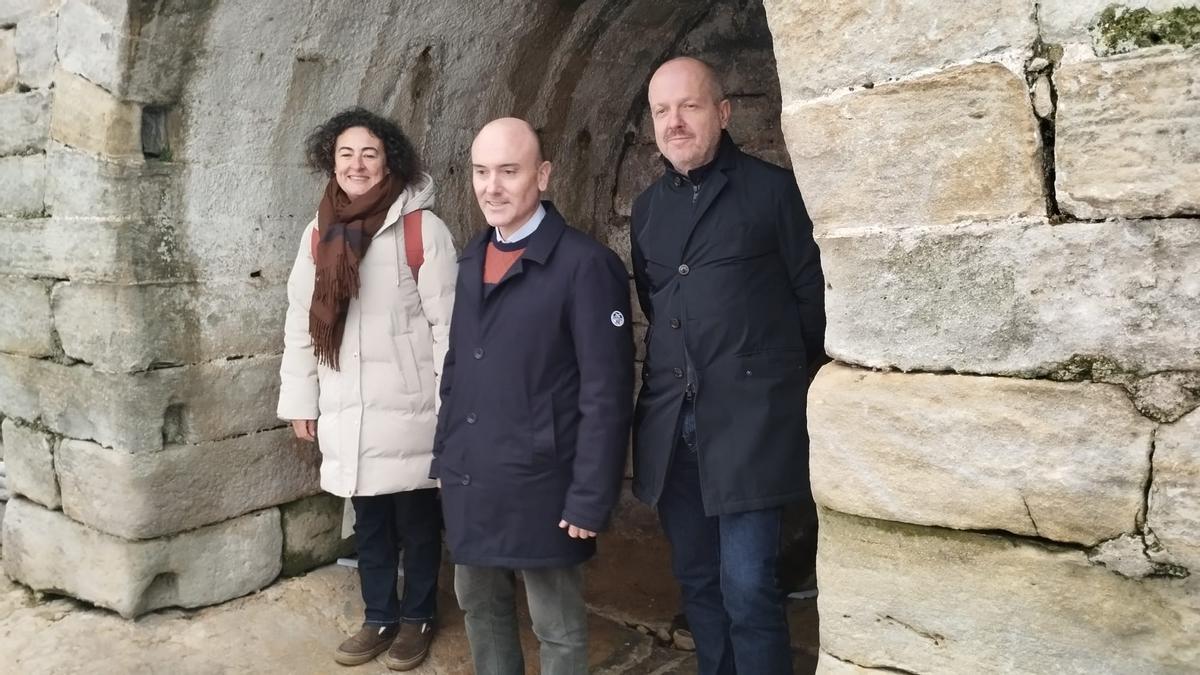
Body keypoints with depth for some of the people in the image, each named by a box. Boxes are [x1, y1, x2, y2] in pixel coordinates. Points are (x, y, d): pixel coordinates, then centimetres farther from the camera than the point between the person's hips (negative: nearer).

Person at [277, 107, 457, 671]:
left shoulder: (422, 229, -9)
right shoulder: (318, 233, 7)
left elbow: (448, 324, -9)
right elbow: (301, 323, 11)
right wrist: (300, 401, 10)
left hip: (407, 409, -4)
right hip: (346, 412, 4)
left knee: (416, 521, 10)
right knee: (369, 523, 16)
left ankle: (417, 617, 30)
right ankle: (380, 617, 33)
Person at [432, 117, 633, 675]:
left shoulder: (584, 264, -16)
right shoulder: (473, 258, 8)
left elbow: (606, 393, -16)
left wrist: (589, 499, -16)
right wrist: (445, 456, 12)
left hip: (538, 488, -6)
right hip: (467, 484, 7)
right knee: (479, 607, 22)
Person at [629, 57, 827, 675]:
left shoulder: (771, 188, -3)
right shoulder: (647, 206, 12)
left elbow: (810, 294, 2)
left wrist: (787, 380, 10)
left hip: (748, 415, -5)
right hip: (668, 418, 5)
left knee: (747, 586, -6)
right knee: (696, 579, 14)